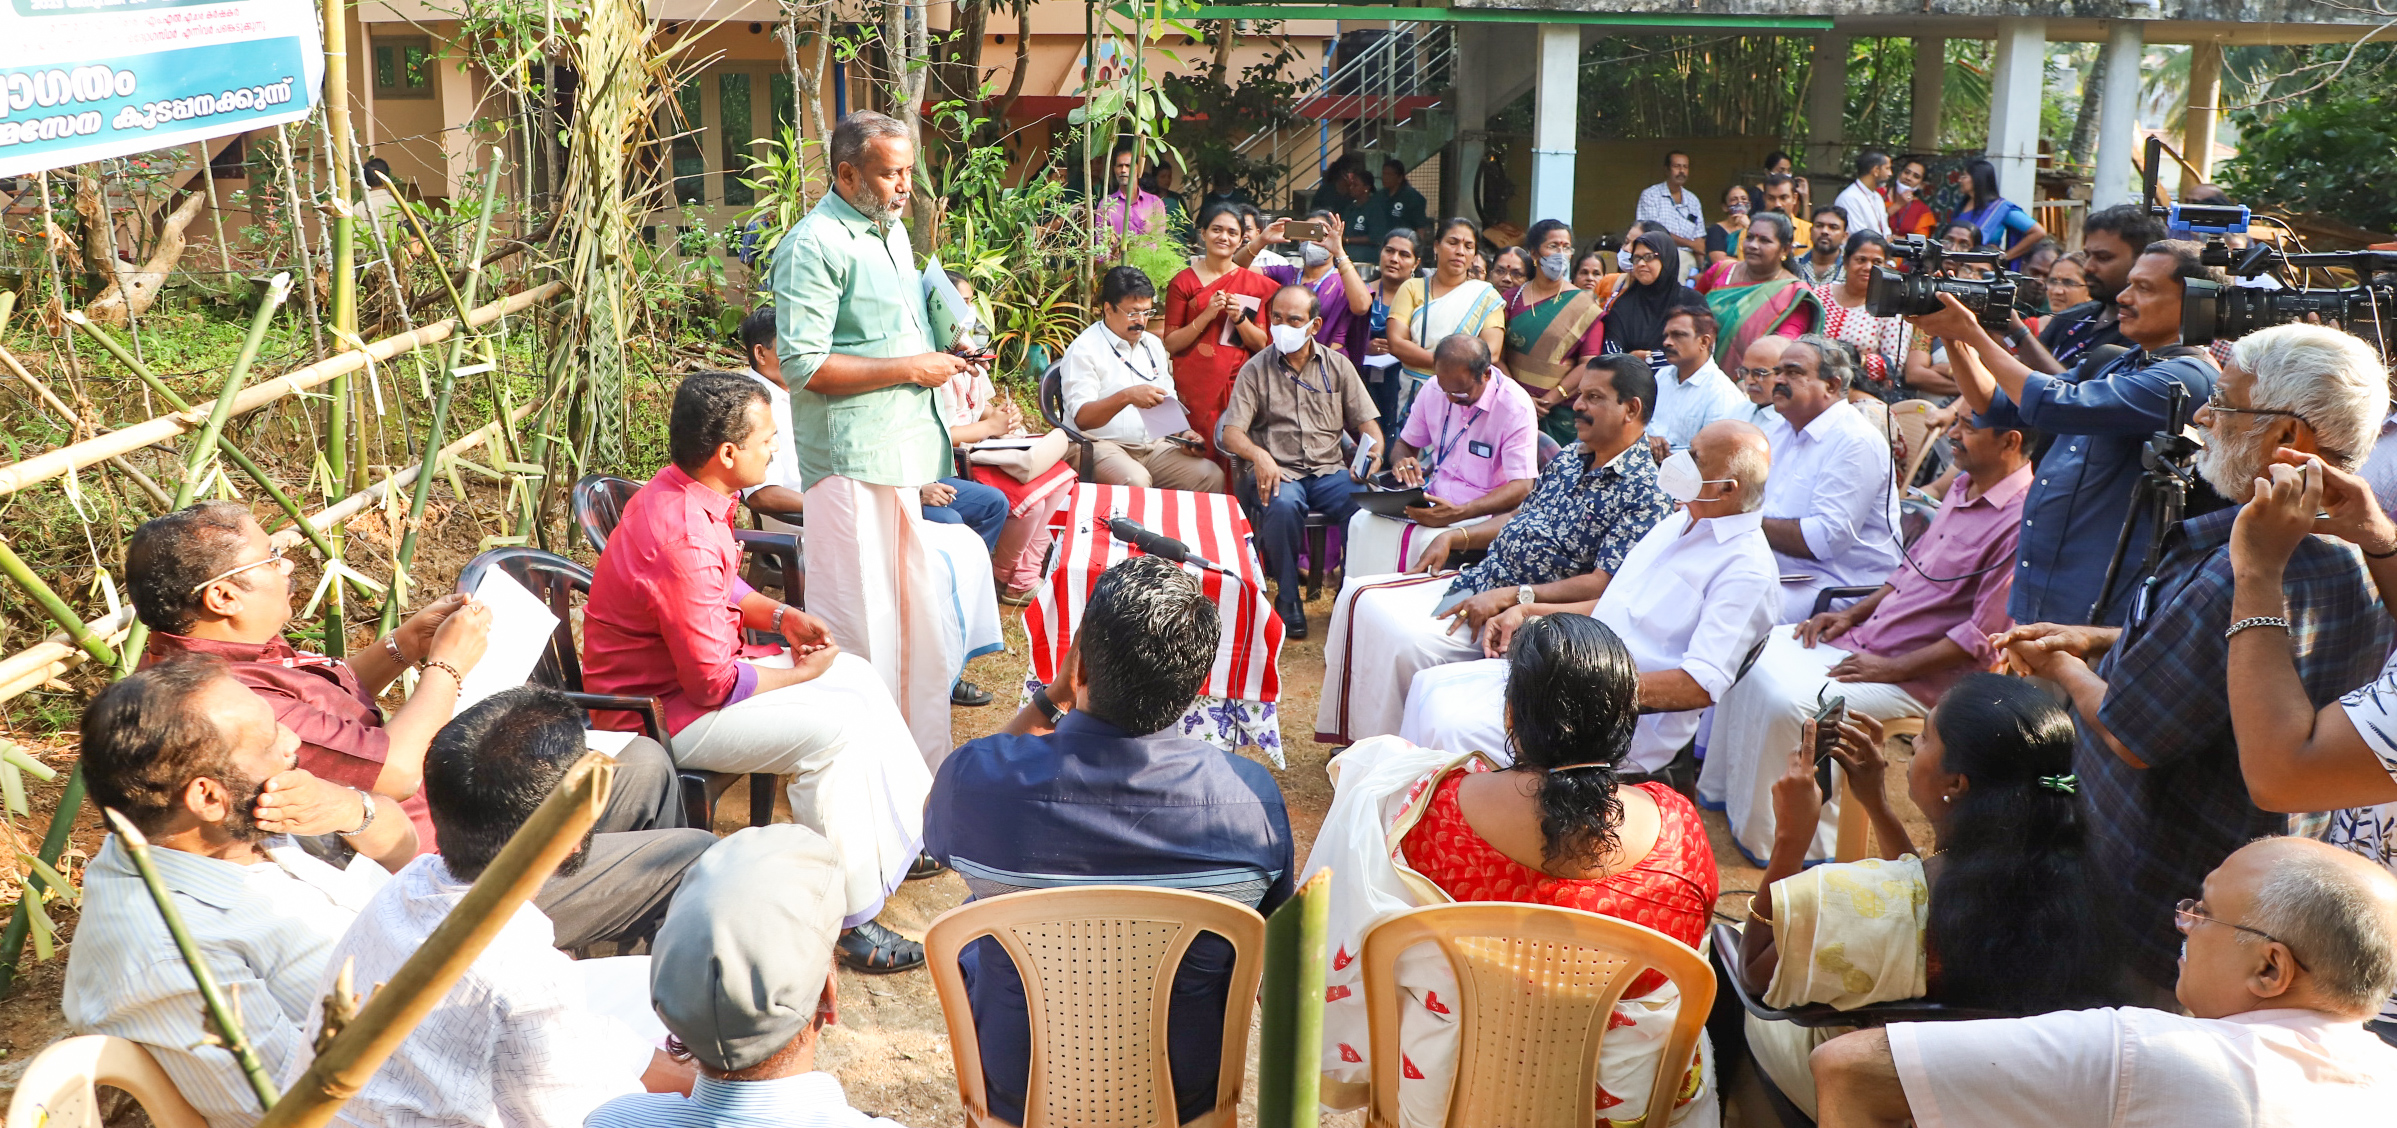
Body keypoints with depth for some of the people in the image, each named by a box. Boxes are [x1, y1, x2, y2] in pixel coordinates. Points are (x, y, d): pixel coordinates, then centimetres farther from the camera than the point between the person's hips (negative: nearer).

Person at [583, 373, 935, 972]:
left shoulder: (685, 491, 0)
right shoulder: (681, 539, -31)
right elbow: (715, 684, -26)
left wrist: (781, 615, 3)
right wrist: (802, 673, -12)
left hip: (701, 666, 10)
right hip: (661, 712, -10)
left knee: (858, 679, 8)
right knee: (835, 729, -23)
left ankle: (907, 832, 20)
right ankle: (846, 922, -14)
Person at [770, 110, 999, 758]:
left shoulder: (892, 229, 16)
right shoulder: (815, 245, -13)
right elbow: (804, 365, -20)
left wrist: (947, 355, 9)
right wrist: (912, 369, -17)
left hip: (908, 452, 9)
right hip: (852, 458, -9)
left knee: (921, 605, 14)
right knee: (860, 626, -3)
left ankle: (923, 753, 26)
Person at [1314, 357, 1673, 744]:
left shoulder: (1643, 494, -15)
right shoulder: (1571, 456, 12)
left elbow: (1604, 585, -21)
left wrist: (1511, 596, -24)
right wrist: (1456, 537, 9)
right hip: (1475, 578, 9)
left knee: (1408, 643, -28)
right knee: (1361, 598, 2)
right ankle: (1350, 737, 10)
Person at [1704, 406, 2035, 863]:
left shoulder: (2023, 521, -22)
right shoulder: (1963, 486, 8)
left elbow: (1985, 636, -23)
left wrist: (1892, 669, -20)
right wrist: (1851, 614, 9)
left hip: (1923, 677, -10)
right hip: (1867, 637, 10)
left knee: (1792, 702, -26)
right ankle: (1724, 790, 15)